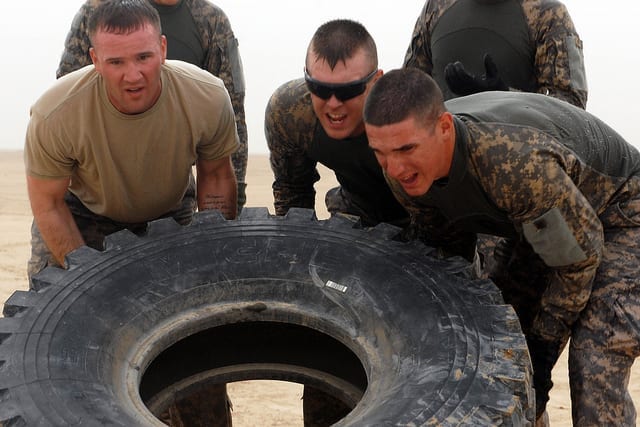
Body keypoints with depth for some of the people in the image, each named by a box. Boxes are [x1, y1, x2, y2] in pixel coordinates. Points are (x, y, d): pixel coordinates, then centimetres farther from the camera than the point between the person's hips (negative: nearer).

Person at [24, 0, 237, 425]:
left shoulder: (208, 97, -29)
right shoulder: (57, 113, -34)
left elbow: (216, 174, -9)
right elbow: (48, 203, -18)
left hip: (171, 214, 2)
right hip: (83, 217, -1)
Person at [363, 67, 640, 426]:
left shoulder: (516, 164, -42)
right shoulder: (405, 172, -19)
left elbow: (580, 254, -26)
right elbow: (444, 244, 2)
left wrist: (541, 347, -16)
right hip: (542, 223, 7)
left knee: (595, 366, -19)